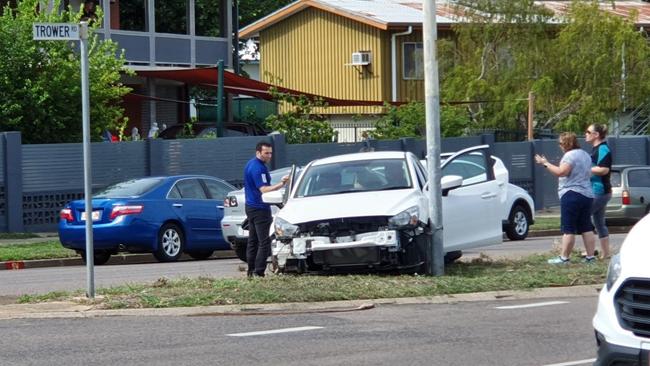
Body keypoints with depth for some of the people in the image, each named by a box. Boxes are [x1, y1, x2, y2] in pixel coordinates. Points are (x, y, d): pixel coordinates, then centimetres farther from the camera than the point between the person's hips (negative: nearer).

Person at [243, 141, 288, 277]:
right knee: (264, 242, -11)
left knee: (253, 241, 13)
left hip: (250, 207, 11)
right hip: (259, 209, -11)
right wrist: (281, 184, -36)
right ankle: (259, 272, -15)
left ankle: (251, 271, 17)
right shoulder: (258, 168, -18)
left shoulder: (251, 164, 14)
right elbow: (263, 189, -26)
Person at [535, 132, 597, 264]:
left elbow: (561, 172, -22)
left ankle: (564, 257, -7)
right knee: (586, 228, 9)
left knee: (568, 229, -7)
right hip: (587, 195, 9)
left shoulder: (570, 155, -13)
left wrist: (545, 164, -14)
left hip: (572, 194, -9)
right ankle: (590, 256, 7)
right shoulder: (585, 155, 18)